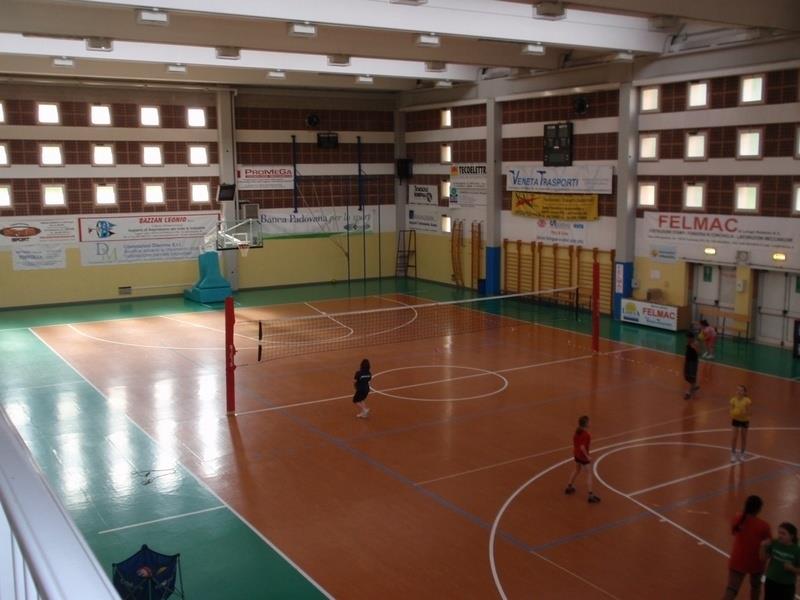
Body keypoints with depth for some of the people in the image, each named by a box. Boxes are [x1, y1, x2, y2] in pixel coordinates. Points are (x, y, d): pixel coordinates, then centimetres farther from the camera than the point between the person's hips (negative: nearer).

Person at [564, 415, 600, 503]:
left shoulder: (577, 431, -2)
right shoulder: (585, 434, -28)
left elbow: (574, 440, 10)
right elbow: (582, 447, -30)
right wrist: (587, 456, -21)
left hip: (577, 454, 9)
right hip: (583, 456, -9)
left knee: (577, 470, 28)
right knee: (589, 474, 0)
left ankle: (569, 487, 41)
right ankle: (591, 495, -1)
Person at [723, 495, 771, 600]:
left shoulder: (737, 520, -9)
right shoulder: (763, 526, -19)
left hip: (737, 562, 2)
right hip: (756, 563, -1)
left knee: (731, 591, -1)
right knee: (755, 586, 28)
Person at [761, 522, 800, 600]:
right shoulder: (774, 544, -8)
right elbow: (763, 558, 0)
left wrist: (792, 568, -27)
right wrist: (763, 547, -15)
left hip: (787, 585, -3)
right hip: (771, 582, 3)